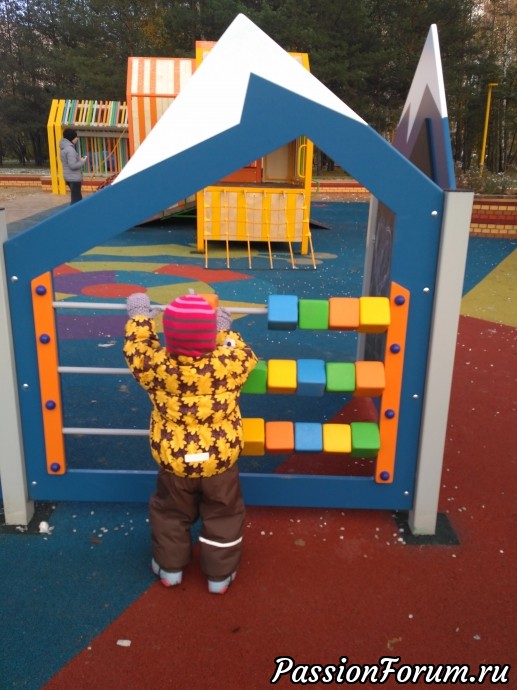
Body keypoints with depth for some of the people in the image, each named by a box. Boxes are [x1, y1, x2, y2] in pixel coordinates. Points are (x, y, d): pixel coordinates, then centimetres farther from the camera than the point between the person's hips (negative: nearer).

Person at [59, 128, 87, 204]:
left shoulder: (64, 148, 11)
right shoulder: (70, 149, -20)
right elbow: (73, 165, -24)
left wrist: (79, 159, 8)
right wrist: (82, 161, -10)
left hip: (69, 176, 10)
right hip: (74, 177, -10)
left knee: (77, 197, 20)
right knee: (76, 199, -6)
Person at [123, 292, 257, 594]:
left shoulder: (158, 365, -20)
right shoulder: (228, 362, -22)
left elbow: (136, 352, 0)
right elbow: (247, 356, 0)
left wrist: (139, 318, 12)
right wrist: (225, 332, 10)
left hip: (174, 461, 1)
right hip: (220, 459, -1)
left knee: (170, 513, 25)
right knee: (224, 515, 19)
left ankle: (169, 568, 40)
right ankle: (220, 575, 31)